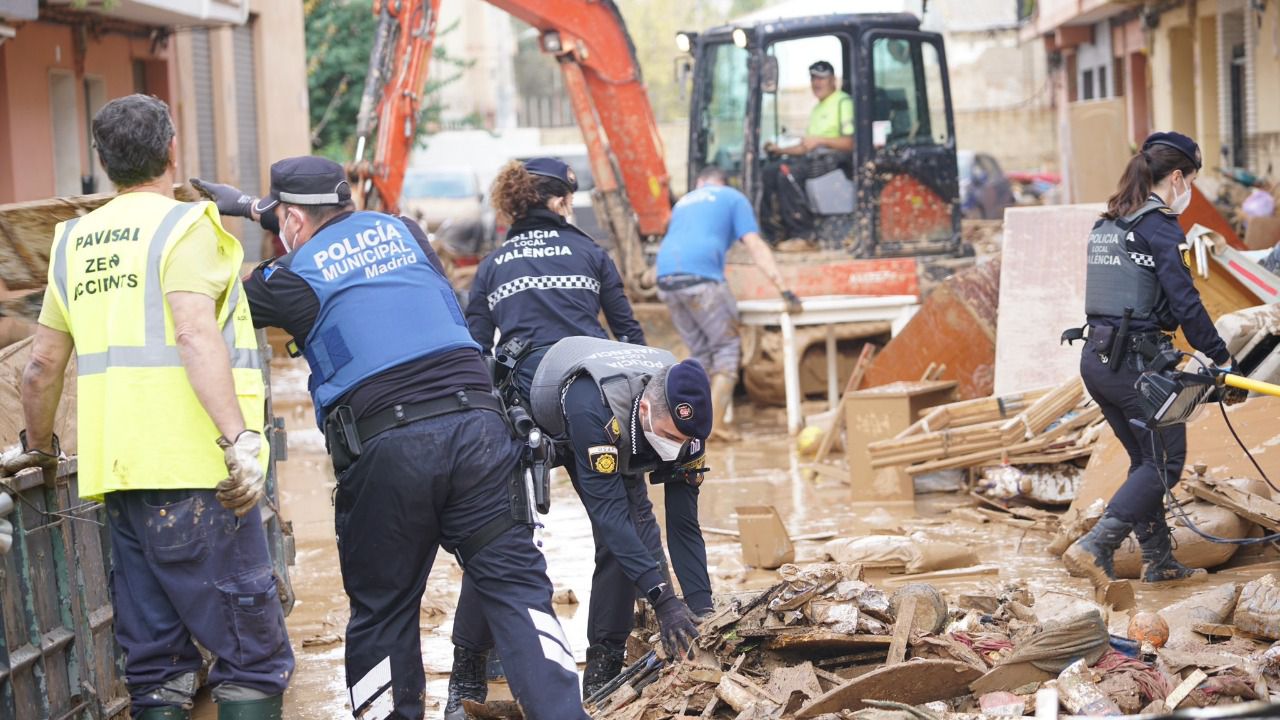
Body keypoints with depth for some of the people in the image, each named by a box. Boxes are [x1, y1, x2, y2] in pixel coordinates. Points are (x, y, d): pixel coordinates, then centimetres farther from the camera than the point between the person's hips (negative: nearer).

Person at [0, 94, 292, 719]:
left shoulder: (75, 241, 16)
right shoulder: (183, 226, -4)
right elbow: (196, 334, -19)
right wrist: (240, 440, -25)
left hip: (117, 474, 7)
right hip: (192, 469, -7)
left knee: (154, 659, 11)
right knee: (254, 651, -3)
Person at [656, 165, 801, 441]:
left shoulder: (684, 202, 31)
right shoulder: (733, 198, 16)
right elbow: (755, 246, 6)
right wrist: (784, 290, 2)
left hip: (665, 276, 6)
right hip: (701, 274, -6)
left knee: (700, 351, 17)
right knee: (727, 346, 4)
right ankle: (716, 423, -4)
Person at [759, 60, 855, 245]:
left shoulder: (843, 102, -1)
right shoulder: (817, 108, 28)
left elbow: (851, 143, -12)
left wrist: (820, 140, -19)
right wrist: (780, 150, 12)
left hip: (835, 157, -9)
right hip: (813, 157, 9)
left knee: (789, 173, -30)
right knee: (769, 171, -9)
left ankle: (803, 234, -27)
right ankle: (776, 234, -12)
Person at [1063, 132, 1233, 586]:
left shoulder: (1105, 225, 14)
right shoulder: (1158, 225, -11)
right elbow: (1184, 300, -16)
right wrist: (1219, 356, -8)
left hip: (1096, 357, 9)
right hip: (1137, 359, -9)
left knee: (1145, 459, 18)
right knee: (1164, 464, 0)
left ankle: (1158, 561, 23)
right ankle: (1094, 549, -11)